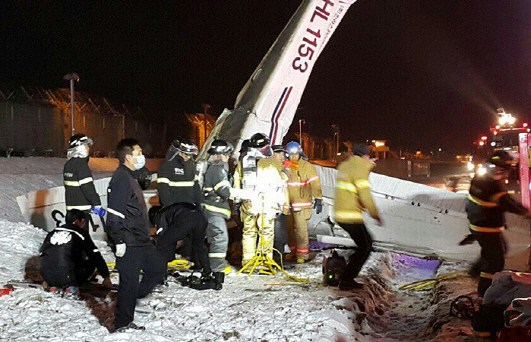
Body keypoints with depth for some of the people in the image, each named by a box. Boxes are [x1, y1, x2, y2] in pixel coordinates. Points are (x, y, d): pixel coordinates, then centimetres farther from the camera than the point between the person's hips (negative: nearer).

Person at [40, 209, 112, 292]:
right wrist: (106, 277, 13)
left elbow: (42, 254, 26)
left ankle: (50, 284, 11)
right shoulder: (81, 234, 1)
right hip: (67, 278, -5)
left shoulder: (52, 232, 16)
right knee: (92, 262, 13)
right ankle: (72, 285, -4)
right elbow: (96, 256, 3)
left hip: (47, 277, 5)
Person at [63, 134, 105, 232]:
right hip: (81, 208, -9)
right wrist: (97, 205, -16)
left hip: (70, 206, 9)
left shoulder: (68, 164, 13)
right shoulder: (81, 164, -17)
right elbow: (88, 188, -21)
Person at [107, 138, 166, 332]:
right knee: (130, 281, -2)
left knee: (158, 268, 17)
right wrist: (119, 241, -22)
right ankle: (122, 324, 11)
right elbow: (115, 214, -22)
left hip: (141, 240, 10)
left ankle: (131, 299, 27)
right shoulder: (120, 178, -17)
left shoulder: (129, 177, 16)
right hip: (129, 243, -10)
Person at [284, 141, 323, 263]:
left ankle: (302, 254, 1)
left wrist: (318, 199, -16)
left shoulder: (307, 167, -4)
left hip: (302, 204, -5)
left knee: (301, 229, -9)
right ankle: (294, 252, 24)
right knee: (290, 229, 9)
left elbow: (315, 184, -9)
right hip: (288, 204, 5)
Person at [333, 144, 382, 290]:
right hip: (350, 216, -9)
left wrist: (368, 166, 25)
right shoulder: (359, 168, -12)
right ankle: (346, 281, 0)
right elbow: (365, 194, -17)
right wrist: (375, 214, -10)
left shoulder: (344, 166, 15)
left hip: (339, 214, 9)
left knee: (367, 241, 19)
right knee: (365, 247, 0)